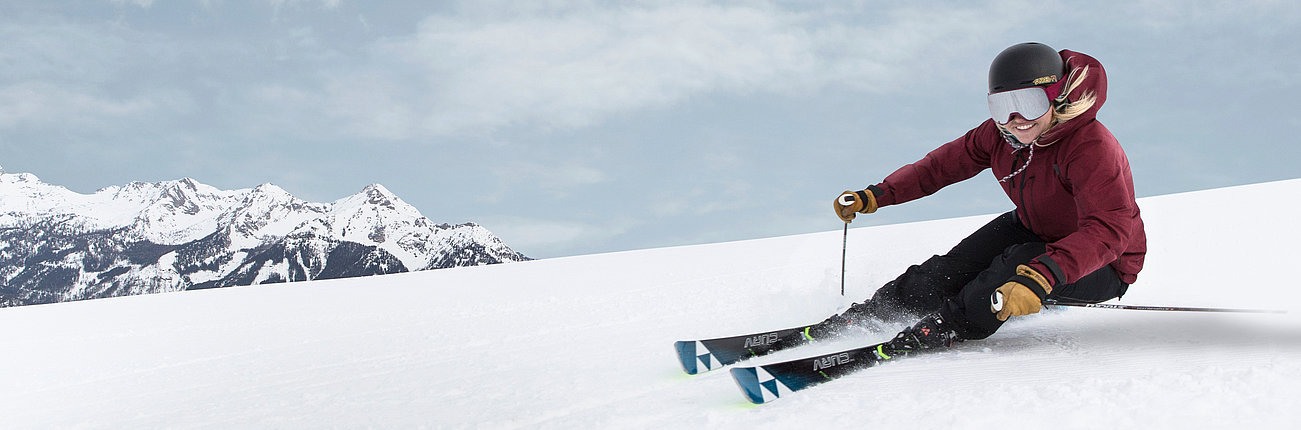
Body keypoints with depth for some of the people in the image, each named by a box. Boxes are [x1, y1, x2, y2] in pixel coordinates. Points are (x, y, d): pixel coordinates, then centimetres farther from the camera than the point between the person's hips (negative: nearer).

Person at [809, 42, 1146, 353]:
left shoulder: (1092, 148, -33)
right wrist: (877, 195, -8)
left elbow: (1110, 230, -43)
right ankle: (868, 315, 4)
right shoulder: (1000, 133, -13)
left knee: (1020, 264, -34)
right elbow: (945, 164, 1)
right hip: (1034, 231, 6)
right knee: (949, 272, -10)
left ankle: (942, 330, -22)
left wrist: (1043, 275, -57)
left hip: (1103, 266, -6)